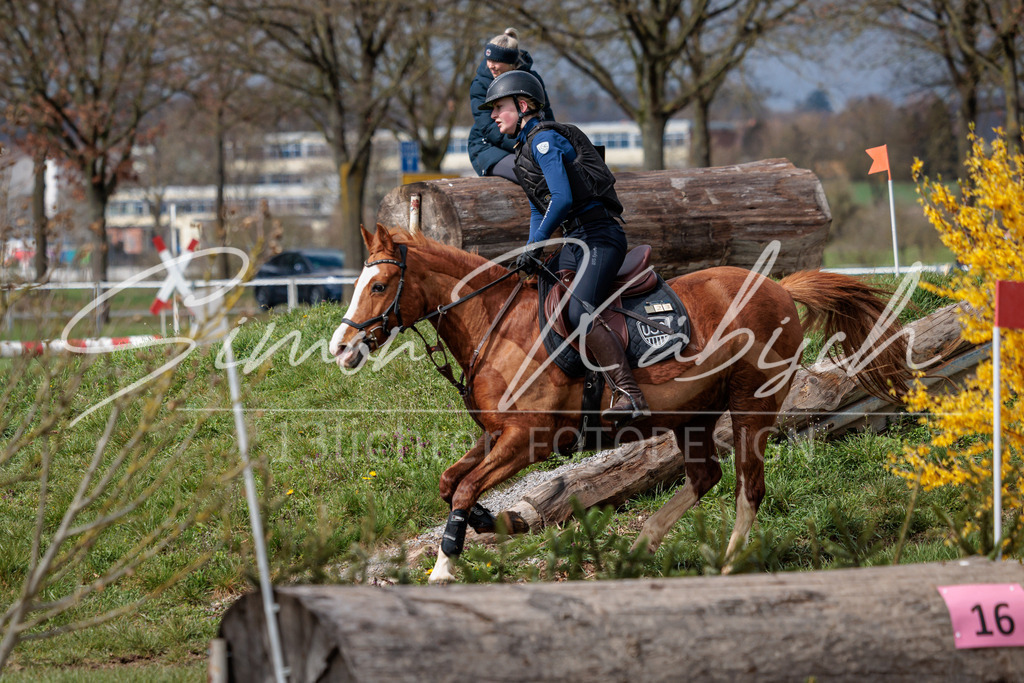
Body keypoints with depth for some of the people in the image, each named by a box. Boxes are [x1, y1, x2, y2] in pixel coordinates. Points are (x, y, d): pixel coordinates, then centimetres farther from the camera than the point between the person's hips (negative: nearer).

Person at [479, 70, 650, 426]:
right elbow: (539, 209, 25)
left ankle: (629, 395, -34)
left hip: (599, 235, -11)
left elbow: (562, 199, -20)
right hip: (576, 239, 11)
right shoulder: (525, 148, 21)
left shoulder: (544, 138, -10)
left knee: (579, 313, -26)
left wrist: (535, 246, -13)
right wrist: (531, 255, 11)